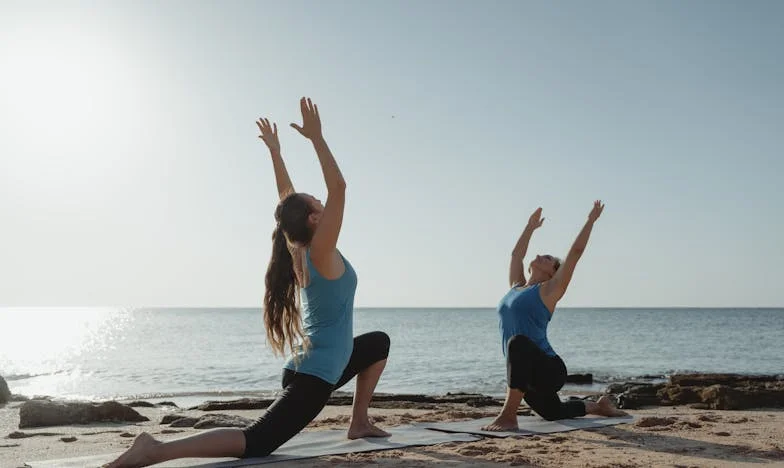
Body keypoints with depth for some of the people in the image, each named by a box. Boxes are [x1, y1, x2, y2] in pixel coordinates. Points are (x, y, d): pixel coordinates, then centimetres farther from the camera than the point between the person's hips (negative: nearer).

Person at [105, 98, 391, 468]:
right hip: (314, 376, -10)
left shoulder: (298, 252, 4)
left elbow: (287, 200, 15)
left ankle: (359, 422, 29)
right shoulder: (321, 253, -17)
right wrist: (316, 138, -22)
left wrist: (275, 151, 18)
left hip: (311, 365, 10)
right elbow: (337, 188, -24)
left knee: (378, 343, 30)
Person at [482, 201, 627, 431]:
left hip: (550, 370, -8)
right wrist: (531, 226, 38)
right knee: (553, 413, 28)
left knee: (518, 343, -39)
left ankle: (508, 416, -36)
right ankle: (598, 406, 53)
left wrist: (591, 220, 5)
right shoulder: (516, 287, 15)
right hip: (527, 374, 8)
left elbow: (575, 252, -4)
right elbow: (516, 254, 27)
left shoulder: (550, 290, -1)